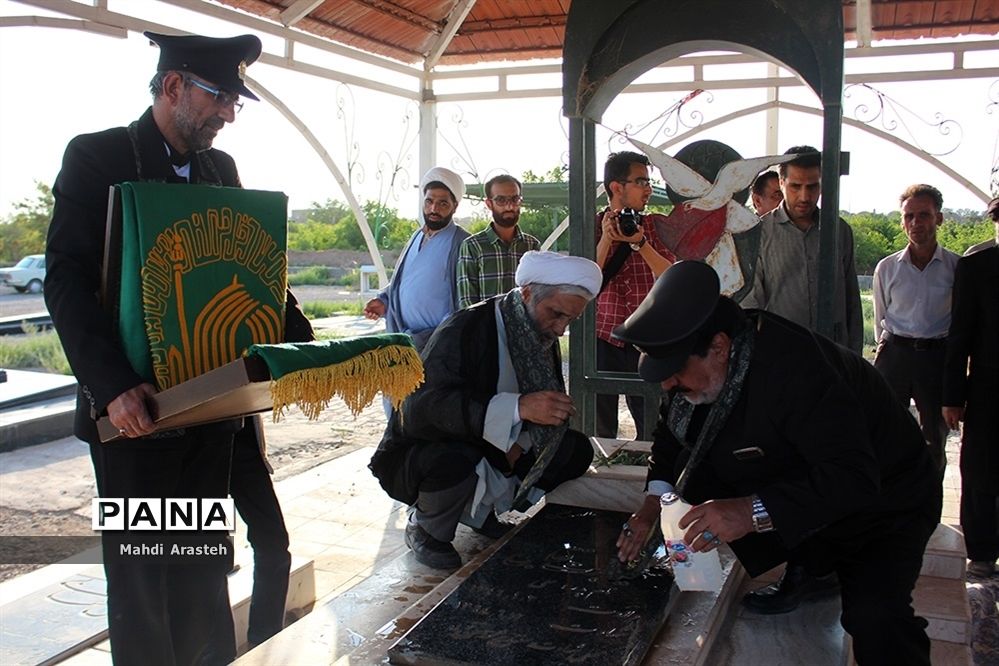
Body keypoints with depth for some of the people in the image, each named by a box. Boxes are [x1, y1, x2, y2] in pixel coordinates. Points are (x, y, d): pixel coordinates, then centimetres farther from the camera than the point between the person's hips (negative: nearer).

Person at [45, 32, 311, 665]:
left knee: (204, 568, 15)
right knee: (140, 574, 7)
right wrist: (114, 386, -25)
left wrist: (300, 335, -1)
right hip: (136, 409, -5)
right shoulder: (97, 156, -7)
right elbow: (67, 281, -14)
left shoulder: (221, 167, 11)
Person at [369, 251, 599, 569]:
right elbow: (420, 406, -38)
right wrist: (518, 406, -47)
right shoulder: (465, 328, -27)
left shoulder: (543, 335, -3)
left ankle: (480, 511, 8)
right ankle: (425, 530, -5)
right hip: (419, 452, -7)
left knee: (576, 450, -6)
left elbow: (552, 403, 5)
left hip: (491, 450, 7)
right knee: (455, 461, -39)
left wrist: (518, 444, -18)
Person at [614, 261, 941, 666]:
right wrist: (655, 500, -11)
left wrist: (754, 512, -51)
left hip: (878, 500, -7)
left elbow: (852, 479, -41)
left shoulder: (795, 367, -36)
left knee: (873, 618, -30)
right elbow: (674, 430, 4)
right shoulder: (699, 362, -11)